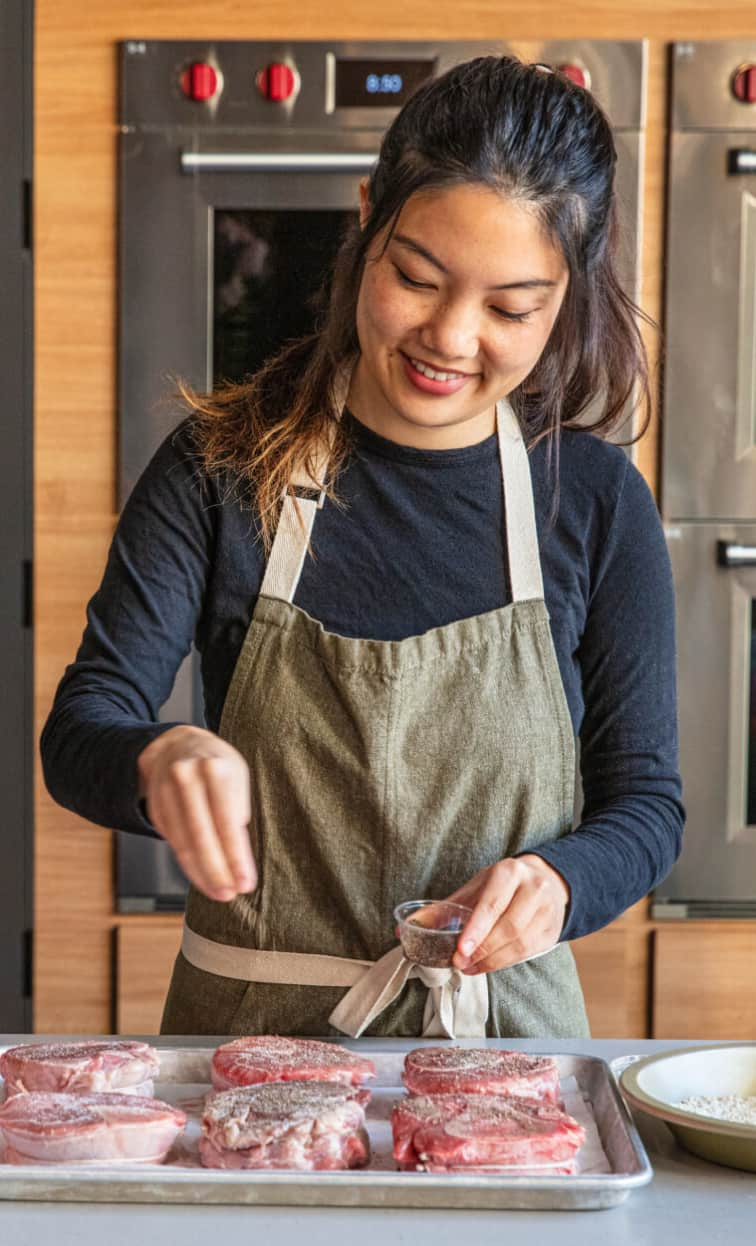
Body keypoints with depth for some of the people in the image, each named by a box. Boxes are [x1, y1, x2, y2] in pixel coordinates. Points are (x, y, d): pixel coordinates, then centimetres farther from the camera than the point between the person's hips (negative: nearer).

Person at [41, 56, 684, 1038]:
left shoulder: (597, 502, -1)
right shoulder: (221, 469, -2)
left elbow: (646, 803, 4)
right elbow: (80, 732, -6)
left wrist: (557, 883, -17)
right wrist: (159, 760, -29)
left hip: (502, 1026, -2)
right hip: (252, 1032, 3)